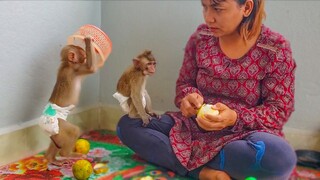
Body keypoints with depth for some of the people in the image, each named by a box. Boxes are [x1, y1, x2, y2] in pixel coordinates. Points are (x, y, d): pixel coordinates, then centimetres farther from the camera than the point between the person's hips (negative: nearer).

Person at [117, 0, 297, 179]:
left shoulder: (276, 48, -11)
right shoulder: (201, 37, -1)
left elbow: (280, 109, -9)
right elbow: (184, 83, 8)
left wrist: (235, 118, -26)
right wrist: (189, 97, -17)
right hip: (196, 127, 4)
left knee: (281, 157, -39)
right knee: (127, 125, -11)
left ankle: (192, 161, -18)